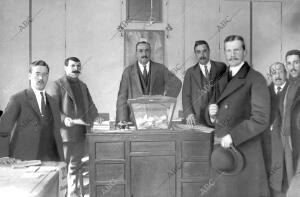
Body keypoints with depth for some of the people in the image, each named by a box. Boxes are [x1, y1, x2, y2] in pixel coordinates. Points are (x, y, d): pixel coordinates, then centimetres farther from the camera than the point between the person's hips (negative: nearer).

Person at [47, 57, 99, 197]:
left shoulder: (83, 86, 18)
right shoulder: (57, 85, -5)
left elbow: (90, 106, 23)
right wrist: (64, 119, -27)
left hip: (80, 134, 7)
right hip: (64, 134, -6)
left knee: (75, 167, 15)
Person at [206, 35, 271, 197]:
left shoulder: (255, 79, -6)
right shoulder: (221, 81, 14)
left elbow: (261, 119, -14)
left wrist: (233, 136, -19)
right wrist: (211, 114, -5)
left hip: (244, 150, -5)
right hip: (221, 149, 6)